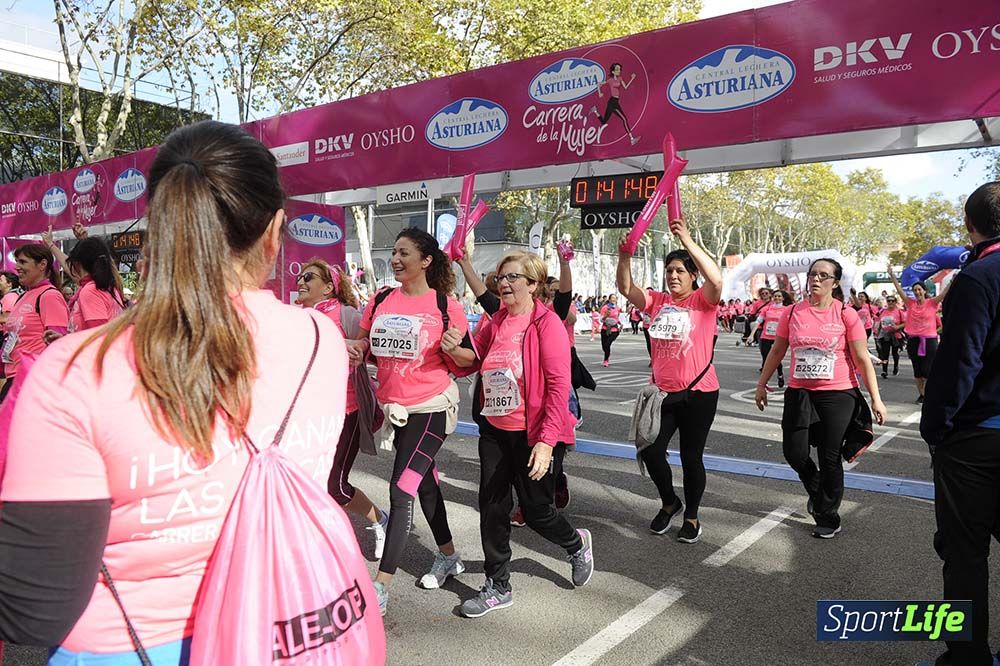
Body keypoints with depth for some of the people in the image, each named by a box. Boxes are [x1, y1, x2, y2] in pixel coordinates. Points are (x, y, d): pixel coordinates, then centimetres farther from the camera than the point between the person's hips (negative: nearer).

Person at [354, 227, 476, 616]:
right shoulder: (381, 301, 3)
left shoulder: (445, 305, -11)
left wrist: (453, 348, -27)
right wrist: (357, 350, -9)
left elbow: (469, 360, -6)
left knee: (401, 489, -9)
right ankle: (448, 556, 38)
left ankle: (381, 586, 0)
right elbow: (367, 341, 14)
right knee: (424, 481, 19)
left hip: (431, 408, -6)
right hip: (395, 408, 6)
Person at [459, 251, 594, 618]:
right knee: (492, 508, 8)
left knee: (536, 510, 7)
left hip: (532, 434, -6)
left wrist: (547, 441, -24)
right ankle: (497, 587, 23)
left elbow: (559, 386, -18)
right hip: (494, 431, 6)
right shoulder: (495, 322, 6)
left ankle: (577, 544, 40)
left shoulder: (546, 323, -13)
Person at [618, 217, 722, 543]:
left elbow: (716, 280, -26)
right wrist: (625, 256, -21)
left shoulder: (703, 301, -6)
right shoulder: (658, 301, 5)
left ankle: (691, 517, 27)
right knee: (650, 451, 4)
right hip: (663, 393, 4)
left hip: (699, 393, -4)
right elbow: (626, 288, -4)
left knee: (691, 456, 7)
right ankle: (669, 502, 31)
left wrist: (688, 241, -29)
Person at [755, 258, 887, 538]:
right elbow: (777, 351, 11)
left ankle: (829, 519, 20)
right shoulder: (792, 312, 2)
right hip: (799, 392, 3)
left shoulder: (846, 314, -6)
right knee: (794, 453, 1)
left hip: (837, 394, -3)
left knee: (830, 458, 3)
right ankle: (817, 491, 34)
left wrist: (875, 398, -6)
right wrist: (762, 384, 14)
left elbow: (862, 359, -3)